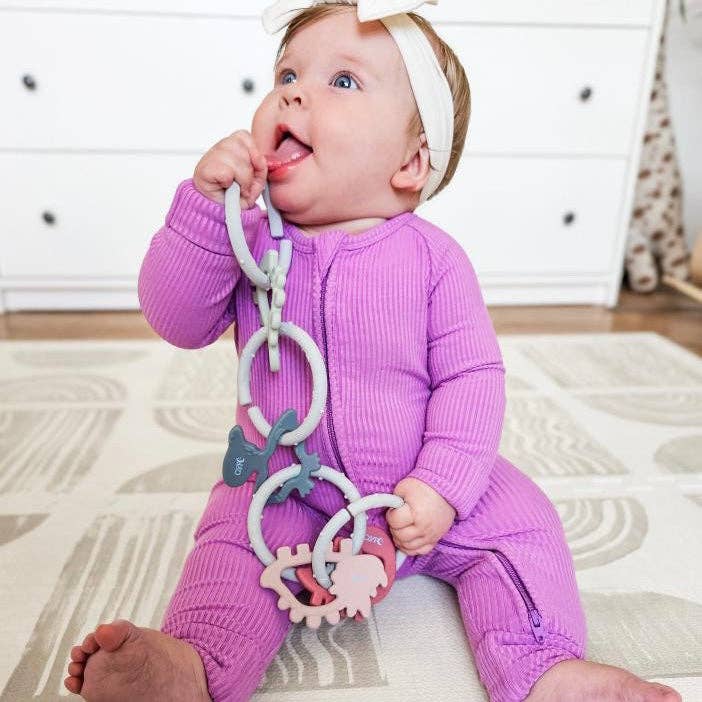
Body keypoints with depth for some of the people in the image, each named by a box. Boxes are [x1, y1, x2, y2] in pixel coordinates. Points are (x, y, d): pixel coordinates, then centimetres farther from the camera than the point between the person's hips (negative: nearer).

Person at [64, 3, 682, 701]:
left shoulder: (431, 256, -13)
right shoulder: (252, 239, -7)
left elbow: (472, 375, -12)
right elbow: (176, 319, -15)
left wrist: (442, 486, -22)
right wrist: (207, 202, -26)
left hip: (417, 492, 0)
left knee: (518, 520, -10)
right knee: (231, 552, -19)